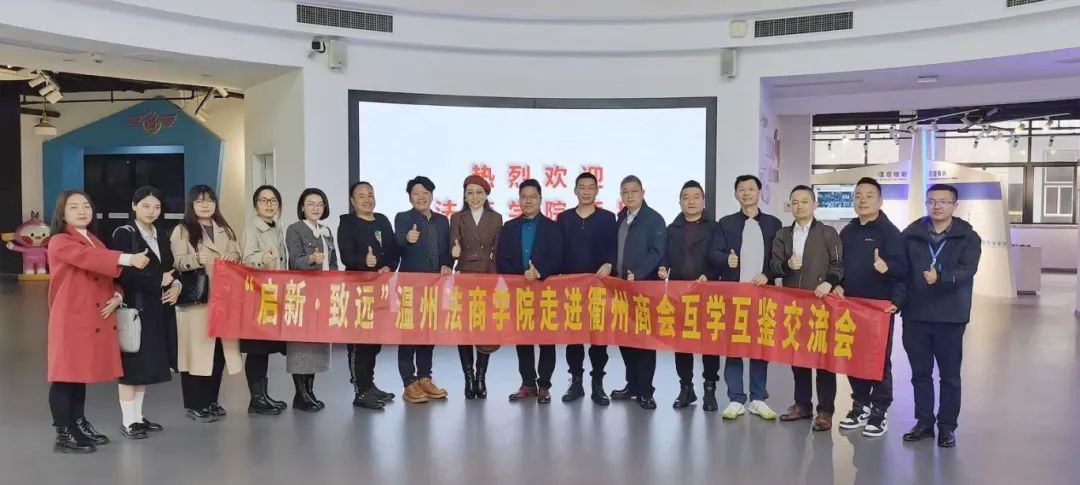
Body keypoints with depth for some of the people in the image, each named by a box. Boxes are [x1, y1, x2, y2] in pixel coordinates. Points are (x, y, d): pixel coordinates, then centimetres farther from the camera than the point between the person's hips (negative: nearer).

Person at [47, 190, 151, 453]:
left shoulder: (95, 241, 18)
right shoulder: (59, 243, -8)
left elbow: (109, 273, 18)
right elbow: (90, 258, -26)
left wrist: (117, 296, -2)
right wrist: (129, 259, -36)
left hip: (95, 320, 8)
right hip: (71, 321, -8)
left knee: (81, 373, 15)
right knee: (65, 376, -4)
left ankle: (80, 426, 24)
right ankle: (64, 435, 2)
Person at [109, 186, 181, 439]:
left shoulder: (159, 236, 15)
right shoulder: (123, 234, -8)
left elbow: (170, 267, 17)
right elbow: (122, 273, -18)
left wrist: (176, 285, -4)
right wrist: (159, 280, -16)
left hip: (158, 309, 7)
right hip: (134, 309, -7)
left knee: (148, 364, 12)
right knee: (131, 365, -2)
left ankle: (138, 417, 22)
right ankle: (128, 421, 7)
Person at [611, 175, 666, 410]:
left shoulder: (654, 219, -5)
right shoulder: (620, 219, 14)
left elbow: (657, 252, -13)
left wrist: (637, 275, -21)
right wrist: (615, 274, 6)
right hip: (622, 287, 6)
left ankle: (645, 391, 4)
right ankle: (632, 384, 21)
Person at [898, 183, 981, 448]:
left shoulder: (968, 237, -2)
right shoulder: (911, 234, 4)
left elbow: (968, 270, -17)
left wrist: (941, 277, -33)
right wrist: (899, 300, -8)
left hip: (950, 316, -2)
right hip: (915, 315, 2)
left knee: (949, 374, 8)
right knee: (920, 372, 10)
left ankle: (947, 425, 19)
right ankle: (924, 421, 22)